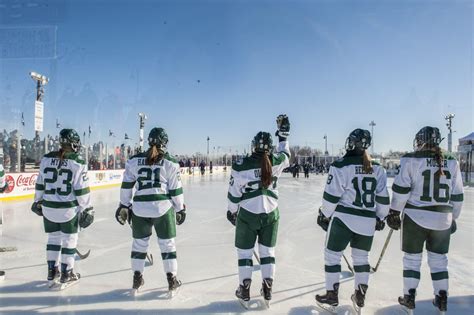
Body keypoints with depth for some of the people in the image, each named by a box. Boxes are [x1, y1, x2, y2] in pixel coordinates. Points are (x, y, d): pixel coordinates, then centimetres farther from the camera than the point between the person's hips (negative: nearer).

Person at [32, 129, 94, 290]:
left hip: (48, 207, 5)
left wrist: (38, 202, 21)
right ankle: (66, 275, 17)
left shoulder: (46, 159, 0)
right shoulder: (77, 162, -14)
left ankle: (52, 272, 29)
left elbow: (40, 184, 8)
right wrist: (87, 209, -6)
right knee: (69, 239, 9)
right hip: (69, 209, -5)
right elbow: (82, 189, -13)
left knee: (53, 237, 19)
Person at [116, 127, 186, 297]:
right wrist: (180, 209, 9)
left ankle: (137, 280, 29)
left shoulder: (134, 160, 5)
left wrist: (124, 206, 15)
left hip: (139, 208, 3)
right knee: (167, 243, 10)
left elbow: (126, 186, 6)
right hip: (163, 208, -2)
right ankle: (172, 281, 15)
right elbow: (176, 190, -1)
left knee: (139, 242, 18)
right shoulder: (170, 163, -2)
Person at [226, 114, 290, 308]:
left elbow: (234, 193, -7)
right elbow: (285, 154, 16)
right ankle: (267, 292, 24)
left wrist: (232, 212, 9)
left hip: (247, 215, -2)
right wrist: (283, 134, 25)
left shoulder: (241, 166, -14)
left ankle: (244, 292, 22)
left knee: (245, 252, 14)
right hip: (271, 214, 2)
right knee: (268, 252, 17)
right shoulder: (276, 162, -9)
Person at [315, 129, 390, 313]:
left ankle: (332, 296, 17)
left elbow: (331, 196, -10)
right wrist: (380, 217, 21)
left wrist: (324, 215, 4)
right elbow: (383, 198, 6)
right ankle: (360, 297, 26)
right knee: (361, 256, 20)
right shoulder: (378, 168, 3)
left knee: (332, 254, 10)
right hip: (367, 222, 5)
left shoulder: (340, 166, -12)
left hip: (343, 218, -5)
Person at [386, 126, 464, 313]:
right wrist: (453, 218, 19)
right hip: (442, 220, 3)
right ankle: (442, 299, 23)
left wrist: (394, 213, -1)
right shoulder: (452, 163, 4)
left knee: (412, 257, 10)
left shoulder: (411, 160, -9)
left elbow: (401, 190, -10)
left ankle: (409, 297, 17)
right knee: (439, 258, 17)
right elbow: (457, 196, 8)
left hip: (415, 217, -3)